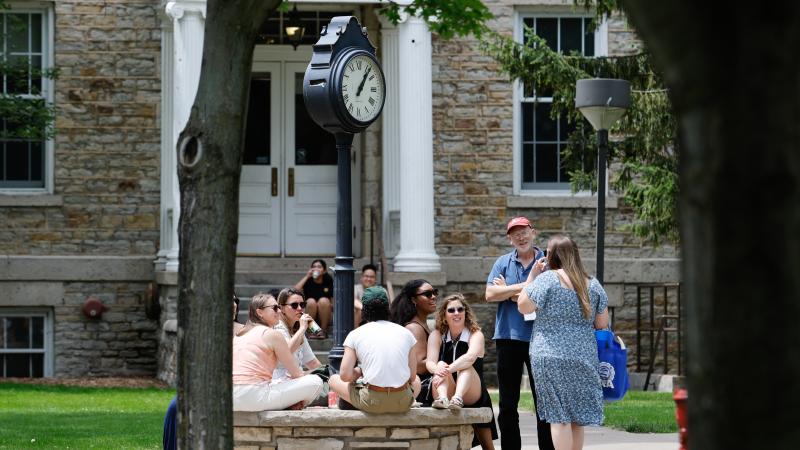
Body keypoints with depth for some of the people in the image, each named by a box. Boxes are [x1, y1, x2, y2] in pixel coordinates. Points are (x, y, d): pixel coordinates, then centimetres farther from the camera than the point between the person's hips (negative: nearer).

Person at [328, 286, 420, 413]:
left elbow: (345, 376, -2)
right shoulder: (405, 333, 7)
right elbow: (412, 376, 10)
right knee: (416, 382, 38)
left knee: (334, 380, 25)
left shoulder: (355, 335, 2)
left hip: (372, 403, -1)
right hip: (403, 403, 2)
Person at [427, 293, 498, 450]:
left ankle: (458, 398, -53)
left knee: (466, 366, -25)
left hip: (471, 395, -1)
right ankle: (442, 398, -53)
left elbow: (471, 357, -23)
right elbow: (430, 362, -11)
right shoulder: (437, 335, 4)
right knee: (441, 365, -24)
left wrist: (449, 370, -38)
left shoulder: (475, 334, -2)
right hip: (445, 390, 1)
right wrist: (437, 369, -35)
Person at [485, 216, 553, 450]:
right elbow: (490, 294, -3)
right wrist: (524, 287, -12)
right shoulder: (503, 263, 9)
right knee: (508, 403, 6)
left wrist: (509, 291, -7)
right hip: (509, 337, 2)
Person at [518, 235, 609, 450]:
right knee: (577, 418, 11)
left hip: (552, 357, -4)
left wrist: (532, 275, 4)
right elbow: (602, 323, 9)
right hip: (583, 358, 4)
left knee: (559, 417, -4)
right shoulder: (592, 285, 6)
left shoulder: (547, 279, -9)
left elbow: (523, 306, -3)